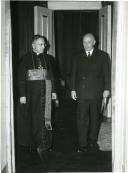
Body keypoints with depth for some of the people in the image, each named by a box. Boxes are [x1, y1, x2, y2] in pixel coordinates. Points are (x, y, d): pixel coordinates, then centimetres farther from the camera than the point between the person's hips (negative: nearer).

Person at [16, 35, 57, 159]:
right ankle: (29, 142, 19)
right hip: (30, 91, -3)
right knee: (30, 117, 4)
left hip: (44, 92, 3)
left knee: (43, 118, 2)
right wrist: (22, 95, -13)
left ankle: (41, 144, 9)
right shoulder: (26, 58, -5)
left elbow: (52, 76, 11)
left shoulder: (48, 58, 7)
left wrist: (53, 91, 6)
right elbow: (21, 78, -7)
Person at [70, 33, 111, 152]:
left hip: (96, 93, 0)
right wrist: (73, 89, 2)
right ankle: (82, 145, 2)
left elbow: (107, 73, 3)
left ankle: (92, 141, 23)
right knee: (82, 119, -3)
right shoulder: (78, 58, 13)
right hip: (82, 92, 1)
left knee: (95, 118, 9)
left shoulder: (102, 56, 7)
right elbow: (74, 74, 11)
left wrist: (107, 89, -5)